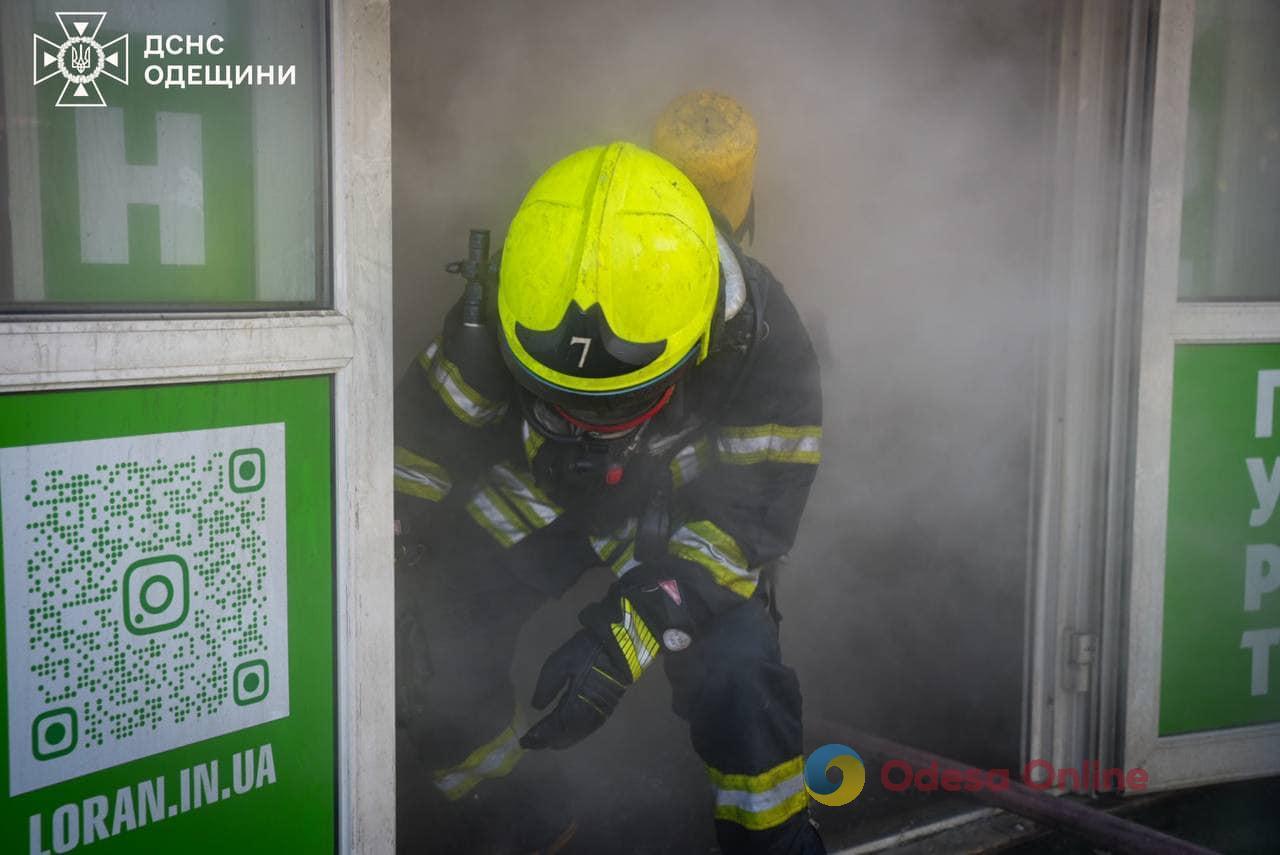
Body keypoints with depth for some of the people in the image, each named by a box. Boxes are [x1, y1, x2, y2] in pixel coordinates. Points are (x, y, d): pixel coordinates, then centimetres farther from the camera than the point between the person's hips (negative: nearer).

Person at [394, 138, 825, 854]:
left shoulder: (761, 342, -31)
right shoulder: (495, 321, -27)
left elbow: (746, 517, -28)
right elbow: (418, 450, -13)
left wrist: (622, 641, -38)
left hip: (680, 507, -1)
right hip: (538, 486, 2)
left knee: (733, 655, -25)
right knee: (442, 625, -15)